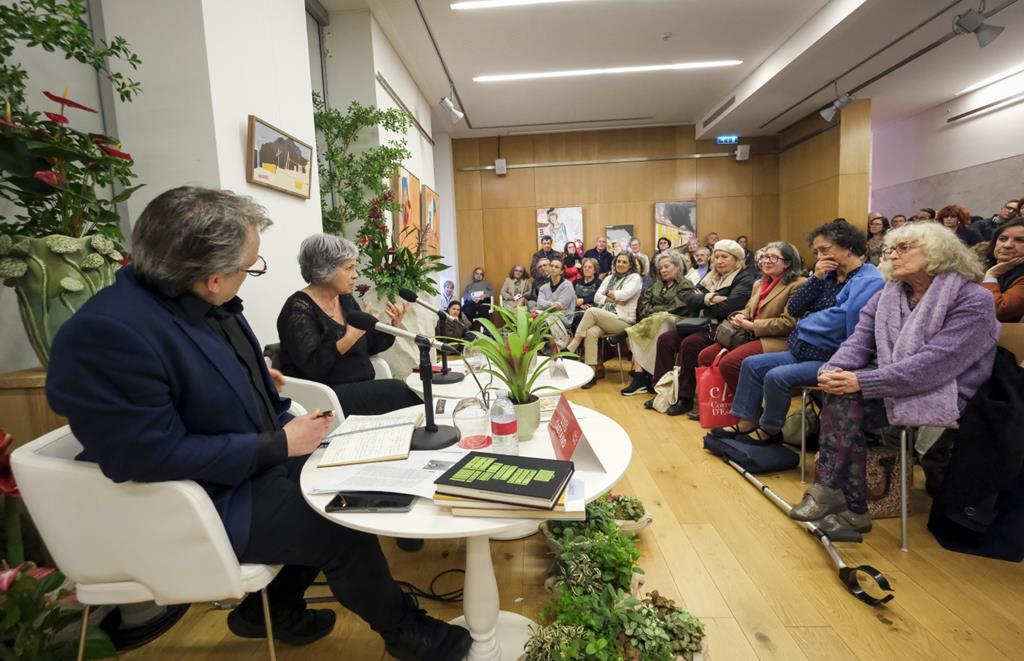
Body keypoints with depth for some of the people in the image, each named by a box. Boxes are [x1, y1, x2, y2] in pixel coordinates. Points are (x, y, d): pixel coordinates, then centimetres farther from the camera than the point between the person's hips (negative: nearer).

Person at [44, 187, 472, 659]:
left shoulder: (199, 301, -3)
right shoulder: (109, 332, -30)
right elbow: (155, 456, -30)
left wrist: (287, 426, -3)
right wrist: (278, 445, -23)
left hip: (251, 460, 9)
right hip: (201, 503, -8)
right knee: (343, 530, -11)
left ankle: (270, 609, 28)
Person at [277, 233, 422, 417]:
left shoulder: (346, 299, 10)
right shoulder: (299, 309, -12)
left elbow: (369, 345, 15)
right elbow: (312, 367, -20)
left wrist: (394, 325, -1)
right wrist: (348, 340, -30)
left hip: (361, 388, 7)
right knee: (395, 390, -24)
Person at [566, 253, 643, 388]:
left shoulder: (635, 277, 7)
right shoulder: (609, 278, 22)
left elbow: (625, 294, -12)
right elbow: (597, 297, 10)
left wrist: (609, 294, 3)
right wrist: (615, 299, -4)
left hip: (623, 320, -4)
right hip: (604, 319, 5)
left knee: (591, 311, -28)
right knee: (591, 332, -31)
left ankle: (570, 349, -21)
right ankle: (592, 372, -30)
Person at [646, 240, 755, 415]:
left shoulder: (744, 279, -4)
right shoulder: (711, 276, 18)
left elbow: (728, 306, -20)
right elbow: (689, 299, 5)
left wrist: (702, 303, -4)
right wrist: (707, 298, -15)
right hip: (699, 324, 8)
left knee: (689, 344, -31)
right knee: (665, 339, -10)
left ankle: (685, 398, -16)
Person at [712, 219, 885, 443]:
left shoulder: (869, 281, -14)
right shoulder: (828, 275, 10)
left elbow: (842, 321, -27)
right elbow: (793, 309, 2)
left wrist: (804, 325, -12)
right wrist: (816, 278, -10)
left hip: (832, 359, -9)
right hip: (804, 351, 9)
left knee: (777, 376, -25)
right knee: (752, 364, 2)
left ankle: (770, 430, -1)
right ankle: (747, 423, 7)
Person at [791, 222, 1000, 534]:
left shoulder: (973, 300, -9)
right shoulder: (885, 297, 11)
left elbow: (936, 362, -22)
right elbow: (859, 341, 0)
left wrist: (862, 382, -30)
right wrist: (832, 370, -23)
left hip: (941, 393, -5)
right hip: (890, 386, 6)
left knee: (843, 400, -27)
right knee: (842, 398, -26)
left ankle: (826, 492, -17)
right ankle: (853, 510, -19)